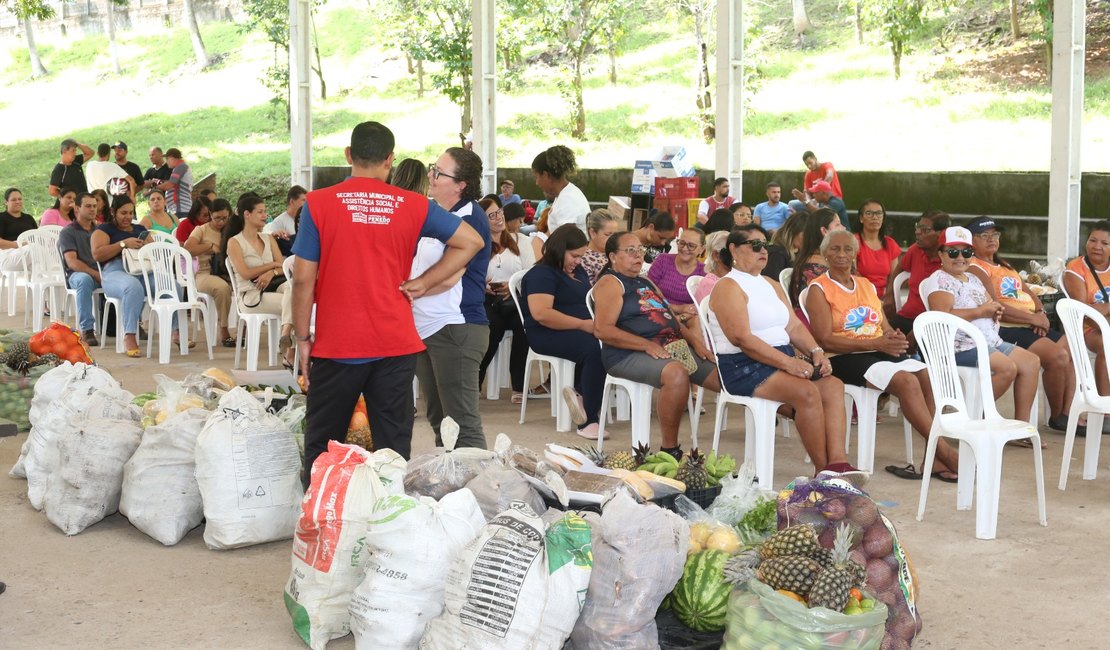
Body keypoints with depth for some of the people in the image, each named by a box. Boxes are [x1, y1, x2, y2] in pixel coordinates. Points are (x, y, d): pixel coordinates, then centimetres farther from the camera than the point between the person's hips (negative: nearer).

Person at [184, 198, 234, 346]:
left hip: (227, 272, 3)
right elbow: (187, 249, -9)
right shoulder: (202, 230, 7)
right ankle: (224, 331, -25)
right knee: (222, 287, -39)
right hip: (205, 274, -3)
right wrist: (210, 246, -7)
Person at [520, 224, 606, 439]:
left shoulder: (579, 272, 23)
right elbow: (541, 314, -18)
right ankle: (588, 420, -27)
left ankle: (580, 392, -15)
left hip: (581, 330, 7)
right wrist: (582, 324, -18)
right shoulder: (541, 274, -4)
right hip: (547, 334, -7)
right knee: (594, 349, -35)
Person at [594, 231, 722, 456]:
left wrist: (695, 342, 8)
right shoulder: (610, 283, -2)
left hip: (675, 347, 9)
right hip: (630, 355, -9)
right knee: (676, 374, -38)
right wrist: (648, 345, -18)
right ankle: (670, 450, -27)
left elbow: (673, 318, 27)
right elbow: (603, 330, -15)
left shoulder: (647, 283, 25)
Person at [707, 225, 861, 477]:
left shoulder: (771, 285, 23)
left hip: (784, 359, 8)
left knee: (833, 385, -16)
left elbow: (794, 326, 17)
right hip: (743, 366, -8)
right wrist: (788, 363, -23)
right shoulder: (728, 287, -5)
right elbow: (742, 338, -17)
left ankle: (837, 462, -27)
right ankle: (823, 471, -21)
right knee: (807, 391, -29)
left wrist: (816, 351, -5)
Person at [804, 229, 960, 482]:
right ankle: (943, 452, -21)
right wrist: (875, 343, -17)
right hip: (844, 358, -6)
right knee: (907, 381, -29)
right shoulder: (819, 289, 0)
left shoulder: (867, 285, 21)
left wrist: (893, 337, -6)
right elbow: (825, 339, -11)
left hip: (880, 353, 6)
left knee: (928, 375, -22)